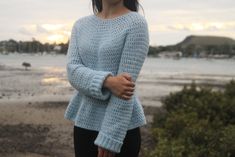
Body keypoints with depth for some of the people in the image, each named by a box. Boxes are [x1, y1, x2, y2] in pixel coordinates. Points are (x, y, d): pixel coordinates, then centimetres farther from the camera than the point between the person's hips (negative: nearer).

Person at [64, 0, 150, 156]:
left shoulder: (136, 23, -9)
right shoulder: (81, 25, 7)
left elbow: (128, 79, -14)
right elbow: (73, 70, -6)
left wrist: (109, 137, -17)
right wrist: (107, 82, -25)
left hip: (121, 127, -4)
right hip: (84, 122, 4)